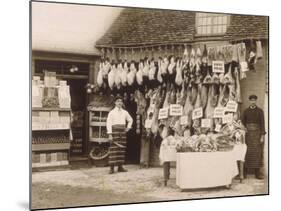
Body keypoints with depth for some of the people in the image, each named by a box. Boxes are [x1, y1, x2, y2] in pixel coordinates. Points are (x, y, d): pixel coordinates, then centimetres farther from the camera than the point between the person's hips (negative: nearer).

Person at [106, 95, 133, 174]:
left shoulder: (125, 112, 13)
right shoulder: (112, 112, 0)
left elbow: (130, 120, 29)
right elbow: (108, 123, -5)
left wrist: (128, 127, 14)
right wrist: (110, 134, -13)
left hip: (123, 131, 5)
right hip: (115, 130, -5)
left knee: (122, 149, 4)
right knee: (113, 149, -8)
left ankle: (120, 167, 10)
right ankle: (111, 168, -6)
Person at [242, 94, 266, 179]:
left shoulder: (260, 111, 0)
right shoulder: (246, 111, 6)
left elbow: (262, 124, -3)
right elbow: (243, 123, 7)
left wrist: (262, 136, -9)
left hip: (257, 133, -1)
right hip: (248, 133, 1)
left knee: (257, 152, -2)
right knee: (246, 152, 0)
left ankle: (257, 172, 4)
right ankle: (245, 172, 8)